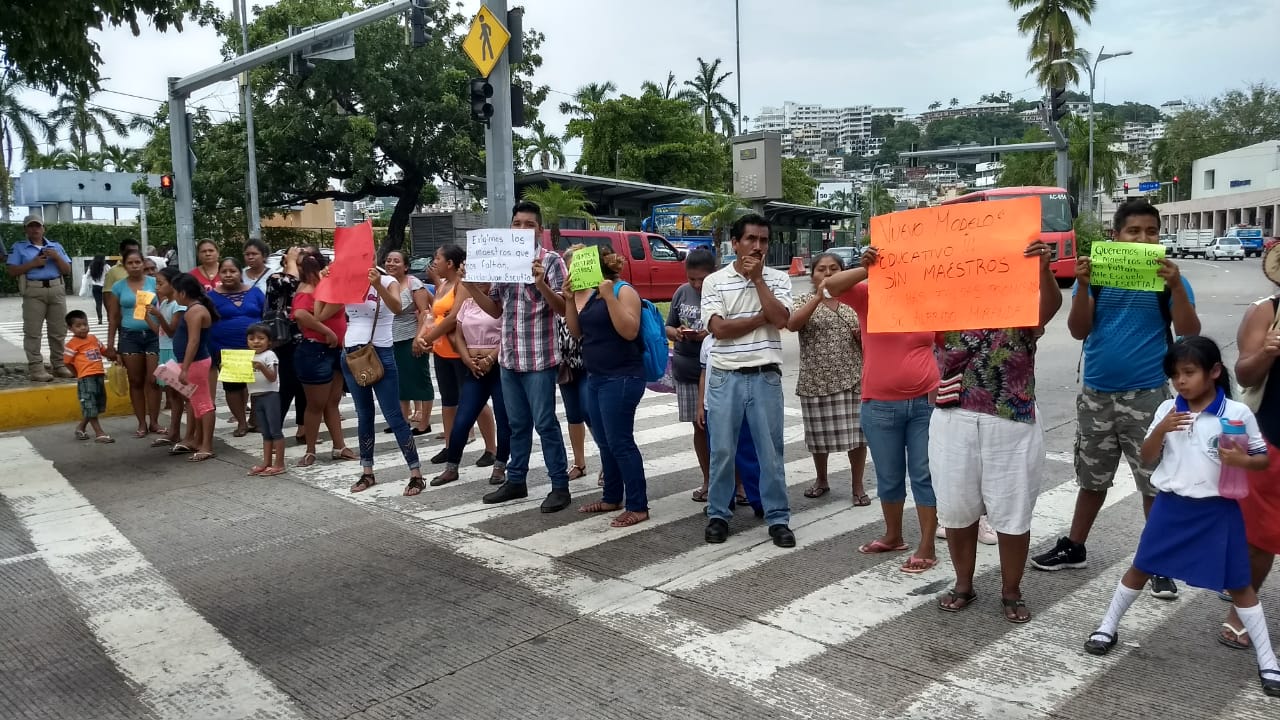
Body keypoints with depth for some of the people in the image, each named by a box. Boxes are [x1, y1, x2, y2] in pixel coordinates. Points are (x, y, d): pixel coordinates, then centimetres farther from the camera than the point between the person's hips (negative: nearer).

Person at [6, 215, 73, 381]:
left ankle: (59, 365, 11)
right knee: (33, 331, -6)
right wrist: (33, 263, -9)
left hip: (57, 290, 3)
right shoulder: (19, 247, 8)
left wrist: (57, 257, -5)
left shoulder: (56, 246, 16)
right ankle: (36, 368, -6)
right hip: (34, 292, -3)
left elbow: (67, 270, 12)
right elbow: (11, 271, 0)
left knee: (58, 331, 4)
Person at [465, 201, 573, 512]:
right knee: (517, 424, 15)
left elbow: (564, 308, -13)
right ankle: (516, 481, 27)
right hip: (508, 357, 6)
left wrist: (541, 284, -28)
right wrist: (472, 288, 0)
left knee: (545, 423, -1)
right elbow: (496, 309, 16)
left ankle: (560, 487, 9)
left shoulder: (550, 260, -6)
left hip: (539, 358, -6)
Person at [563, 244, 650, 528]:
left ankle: (638, 506, -1)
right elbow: (577, 332, 14)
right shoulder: (593, 294, 15)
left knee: (620, 442, -8)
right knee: (604, 442, 14)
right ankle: (612, 498, 25)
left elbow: (630, 331, -22)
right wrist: (569, 298, 3)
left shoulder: (624, 291, -11)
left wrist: (610, 296, -26)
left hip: (622, 378, -9)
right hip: (595, 378, 9)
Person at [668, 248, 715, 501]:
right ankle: (708, 480, 25)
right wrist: (677, 333, -7)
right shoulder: (681, 293, 7)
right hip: (687, 369, 5)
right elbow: (668, 328, 15)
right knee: (699, 427, 12)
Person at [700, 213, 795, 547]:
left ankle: (778, 518, 18)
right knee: (722, 451, 7)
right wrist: (762, 318, -9)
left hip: (766, 378, 1)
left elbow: (781, 319, -12)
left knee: (771, 451, 6)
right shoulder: (714, 281, 0)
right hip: (725, 378, 0)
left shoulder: (778, 279, 4)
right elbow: (719, 328, -11)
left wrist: (758, 278, -9)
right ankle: (718, 514, 22)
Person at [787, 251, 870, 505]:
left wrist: (864, 336, -9)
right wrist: (820, 296, -23)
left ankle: (858, 487, 17)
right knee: (819, 434, 10)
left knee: (857, 433, 1)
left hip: (852, 379, 1)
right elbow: (791, 325, -18)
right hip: (816, 381, -1)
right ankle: (821, 481, 30)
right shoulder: (806, 300, 2)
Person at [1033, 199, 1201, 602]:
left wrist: (1176, 286, -26)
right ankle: (1074, 548, 29)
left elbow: (1189, 334, -13)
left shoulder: (1169, 278, -3)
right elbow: (1078, 331, -9)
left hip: (1147, 396, -2)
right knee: (1092, 479, 16)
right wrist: (1083, 284, -22)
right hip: (1096, 394, 2)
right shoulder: (1096, 275, -1)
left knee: (1155, 483, 4)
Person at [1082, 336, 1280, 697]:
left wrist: (1242, 460, -24)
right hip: (1171, 506, 2)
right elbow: (1147, 458, 0)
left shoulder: (1237, 413, -9)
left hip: (1217, 510, -2)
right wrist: (1161, 429, -17)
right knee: (1141, 569, 12)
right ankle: (1108, 628, 27)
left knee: (1238, 584, 7)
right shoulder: (1168, 410, -2)